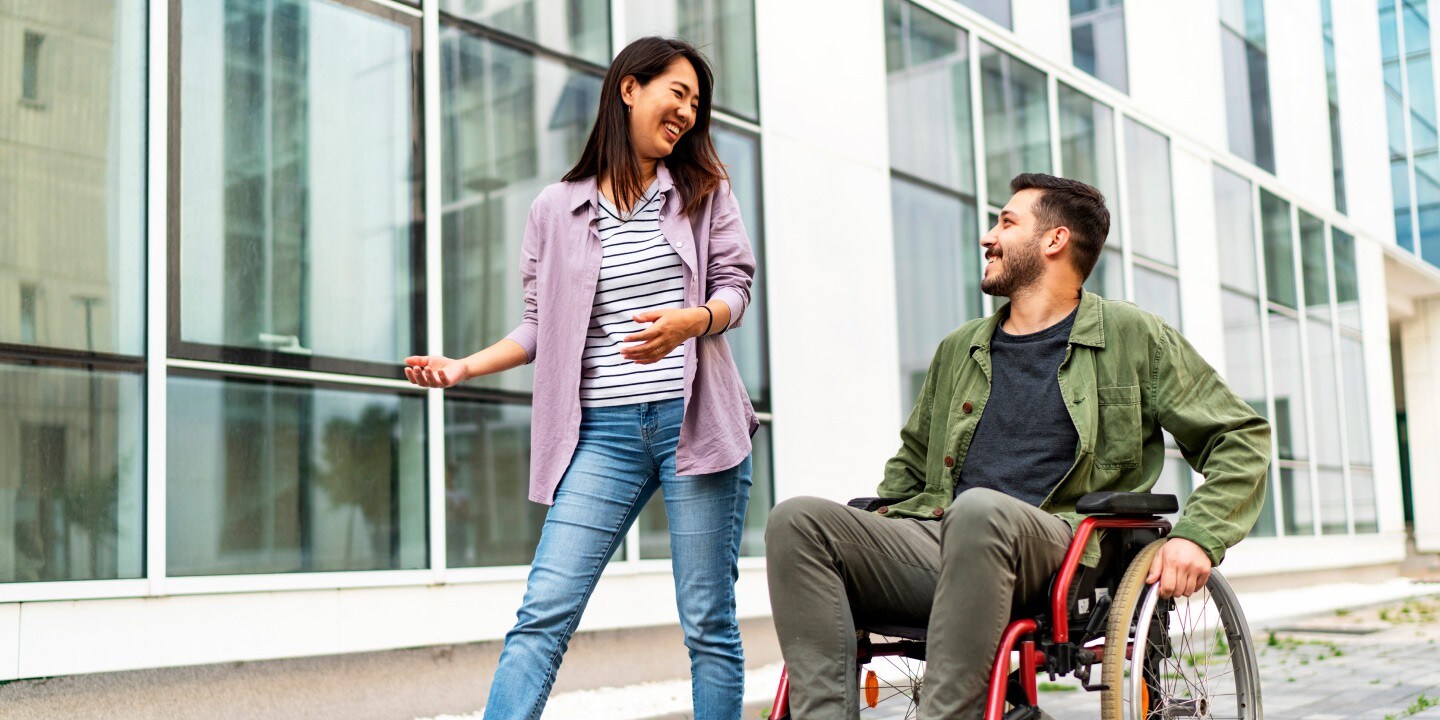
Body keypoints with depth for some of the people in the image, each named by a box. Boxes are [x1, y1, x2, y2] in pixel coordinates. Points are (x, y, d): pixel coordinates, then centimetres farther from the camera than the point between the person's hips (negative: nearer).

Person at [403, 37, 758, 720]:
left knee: (708, 622, 3)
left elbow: (734, 286, 5)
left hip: (694, 422, 0)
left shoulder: (704, 189, 11)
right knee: (544, 613, -8)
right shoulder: (557, 209, 11)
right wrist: (465, 366, 1)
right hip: (604, 432, 0)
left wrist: (691, 320, -17)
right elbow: (542, 326, 13)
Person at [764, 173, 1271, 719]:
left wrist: (1197, 535, -5)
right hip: (935, 543, 5)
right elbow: (911, 460, 38)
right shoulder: (958, 350, 27)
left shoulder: (1132, 337, 14)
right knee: (797, 520, -21)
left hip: (1055, 548, -4)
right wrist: (874, 538, 19)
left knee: (981, 510, -40)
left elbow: (1242, 438, 12)